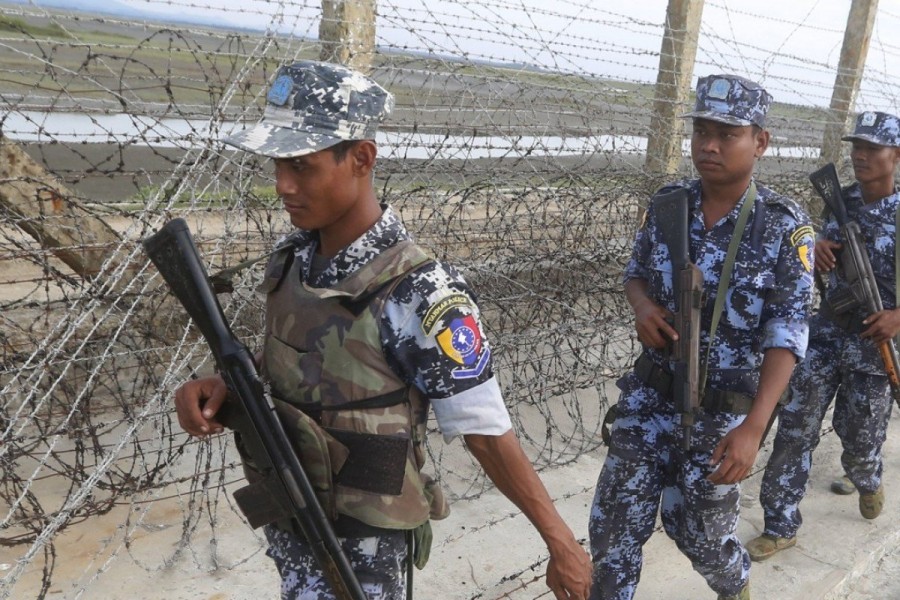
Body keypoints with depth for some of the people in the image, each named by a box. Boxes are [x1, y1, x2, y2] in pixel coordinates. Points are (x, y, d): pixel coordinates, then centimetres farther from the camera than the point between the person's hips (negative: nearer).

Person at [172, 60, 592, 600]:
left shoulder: (418, 295, -27)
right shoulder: (293, 257, -6)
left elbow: (486, 430, -19)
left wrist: (561, 541, -13)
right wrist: (223, 387, -10)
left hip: (360, 548, -7)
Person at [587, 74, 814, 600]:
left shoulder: (785, 226, -14)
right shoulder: (668, 204, -3)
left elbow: (787, 332, -16)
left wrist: (753, 426, -24)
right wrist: (644, 307, -13)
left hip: (723, 410, -3)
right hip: (649, 395, 3)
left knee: (700, 532, 14)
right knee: (616, 523, 6)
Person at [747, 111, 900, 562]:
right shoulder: (840, 201, 2)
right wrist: (819, 251, -8)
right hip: (825, 333, 3)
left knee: (860, 435, 14)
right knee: (794, 429, 0)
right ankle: (781, 527, 12)